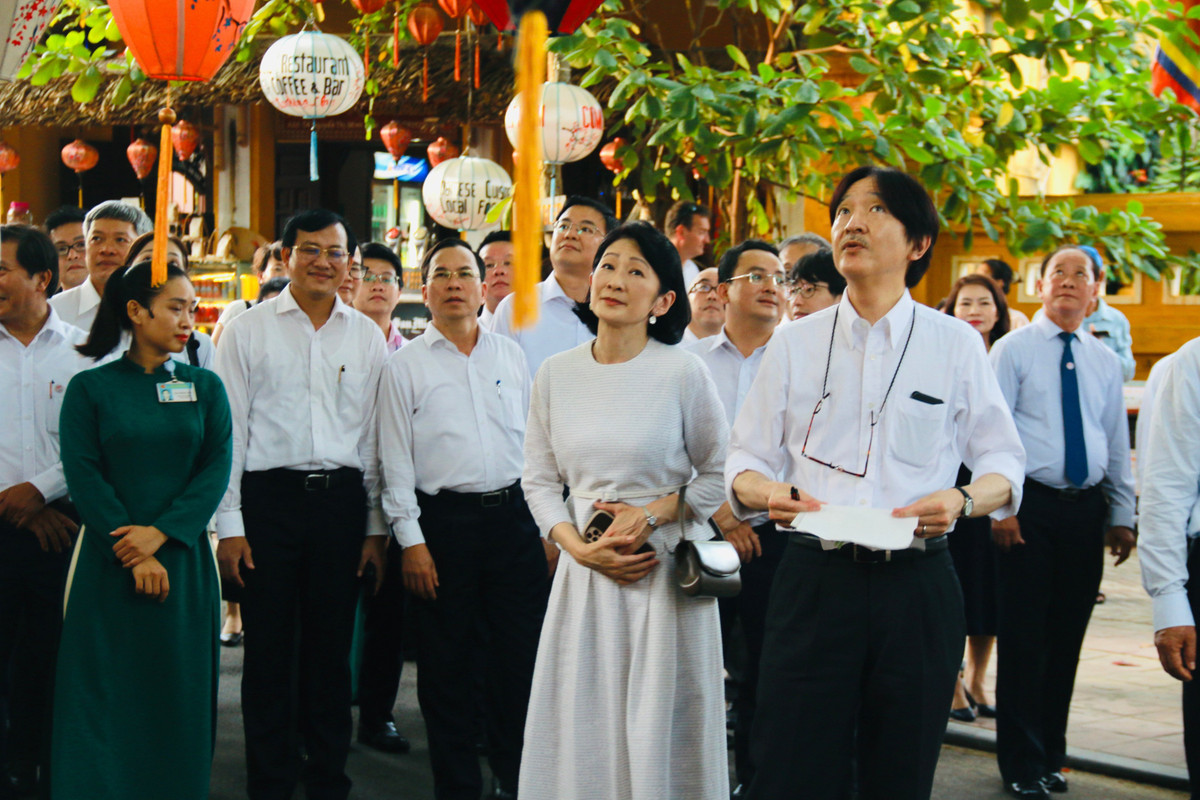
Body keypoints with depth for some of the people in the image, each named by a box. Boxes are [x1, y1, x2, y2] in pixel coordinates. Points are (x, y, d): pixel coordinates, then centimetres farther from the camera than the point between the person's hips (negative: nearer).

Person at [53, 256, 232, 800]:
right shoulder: (89, 389, 1)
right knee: (105, 692, -1)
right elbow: (83, 475, -5)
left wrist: (160, 533, -14)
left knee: (179, 693, 4)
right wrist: (133, 552, -13)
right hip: (108, 562, -2)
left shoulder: (206, 387, 8)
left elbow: (217, 468, -1)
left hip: (183, 554, 2)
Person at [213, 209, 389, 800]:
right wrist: (230, 524, -4)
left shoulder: (366, 336, 10)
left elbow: (375, 436, 11)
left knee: (332, 649, 8)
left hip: (341, 499, 2)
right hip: (269, 497, -2)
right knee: (269, 649, 2)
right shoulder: (247, 330, 3)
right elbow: (229, 430, 1)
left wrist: (376, 526, 8)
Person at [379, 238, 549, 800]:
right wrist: (411, 541, -7)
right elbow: (396, 461, 0)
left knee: (520, 658, 5)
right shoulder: (405, 365, 2)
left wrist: (548, 526, 8)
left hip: (513, 516, 3)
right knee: (447, 665, 4)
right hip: (444, 520, -2)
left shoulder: (511, 355, 10)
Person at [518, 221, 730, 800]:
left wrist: (651, 515, -11)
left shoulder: (682, 372, -6)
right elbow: (539, 480, 9)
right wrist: (580, 547, -6)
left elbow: (718, 475, 2)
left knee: (659, 730, 1)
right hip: (584, 573, 3)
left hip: (667, 571, -3)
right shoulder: (555, 375, 4)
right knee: (581, 726, 6)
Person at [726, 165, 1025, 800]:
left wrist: (963, 500, -15)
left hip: (916, 588, 0)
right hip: (813, 581, 0)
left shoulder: (955, 344, 6)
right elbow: (744, 462, 9)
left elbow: (1004, 465, 6)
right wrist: (767, 492, -14)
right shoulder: (794, 343, 9)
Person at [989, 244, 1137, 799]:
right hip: (1029, 505, -4)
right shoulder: (1013, 350, -1)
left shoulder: (1104, 361, 12)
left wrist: (1122, 514, 10)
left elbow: (1117, 441, 15)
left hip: (1086, 509, 4)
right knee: (1024, 638, -2)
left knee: (1067, 637, 9)